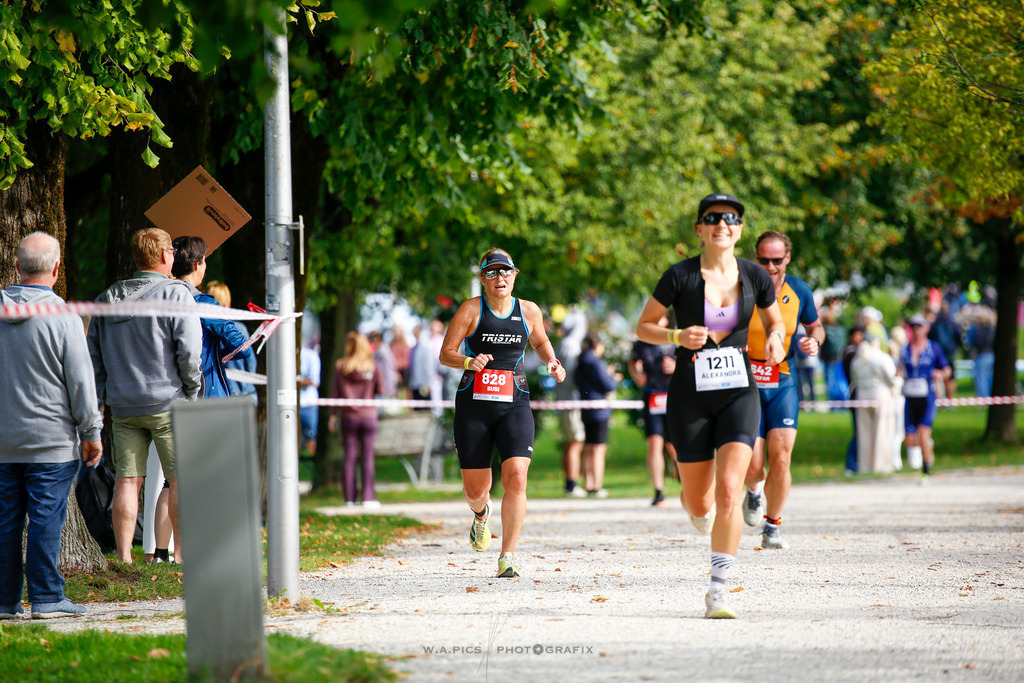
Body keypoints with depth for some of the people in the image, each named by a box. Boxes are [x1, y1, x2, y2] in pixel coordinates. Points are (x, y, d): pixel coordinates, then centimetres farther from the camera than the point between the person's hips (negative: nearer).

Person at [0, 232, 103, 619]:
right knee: (46, 517, -1)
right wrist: (91, 432, 2)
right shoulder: (61, 318, -10)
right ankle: (46, 598, -1)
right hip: (50, 441, -4)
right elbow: (80, 381, -7)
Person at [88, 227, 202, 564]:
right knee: (180, 479, 2)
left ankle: (124, 558, 3)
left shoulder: (108, 299, 10)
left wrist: (105, 395, 18)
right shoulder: (175, 293, -8)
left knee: (127, 481, 4)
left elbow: (93, 354, 13)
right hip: (168, 403, -5)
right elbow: (189, 351, -13)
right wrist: (192, 392, -1)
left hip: (123, 406, 5)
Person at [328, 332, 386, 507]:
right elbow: (380, 389, 1)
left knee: (349, 457, 5)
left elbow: (336, 393, -2)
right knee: (368, 457, 3)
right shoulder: (373, 366, -4)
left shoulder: (340, 366, -3)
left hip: (348, 417, 1)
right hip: (368, 416, -1)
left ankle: (350, 498, 5)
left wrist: (333, 415, 5)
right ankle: (368, 497, 1)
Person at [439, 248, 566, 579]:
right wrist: (469, 362, -22)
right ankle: (481, 515, 45)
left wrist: (552, 361, 7)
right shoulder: (471, 310, -2)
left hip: (514, 405, 1)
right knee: (475, 489, 5)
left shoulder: (529, 311, 7)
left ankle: (507, 558, -12)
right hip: (473, 405, -1)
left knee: (516, 478, -18)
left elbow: (540, 342, 27)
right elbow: (445, 353, -2)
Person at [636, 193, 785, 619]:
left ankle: (717, 593, -12)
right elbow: (643, 327, 1)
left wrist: (776, 340, -6)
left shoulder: (755, 277, 1)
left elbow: (774, 321, 17)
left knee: (728, 491, -17)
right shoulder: (680, 277, -7)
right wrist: (678, 337, -18)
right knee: (699, 503, 7)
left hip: (740, 395, 1)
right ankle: (690, 498, 48)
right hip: (690, 397, -1)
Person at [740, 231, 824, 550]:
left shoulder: (800, 291, 0)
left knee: (781, 459, -10)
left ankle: (772, 527, 8)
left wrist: (813, 340, -5)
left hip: (783, 384, 2)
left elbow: (815, 325, 18)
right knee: (753, 466, -8)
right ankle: (754, 491, 30)